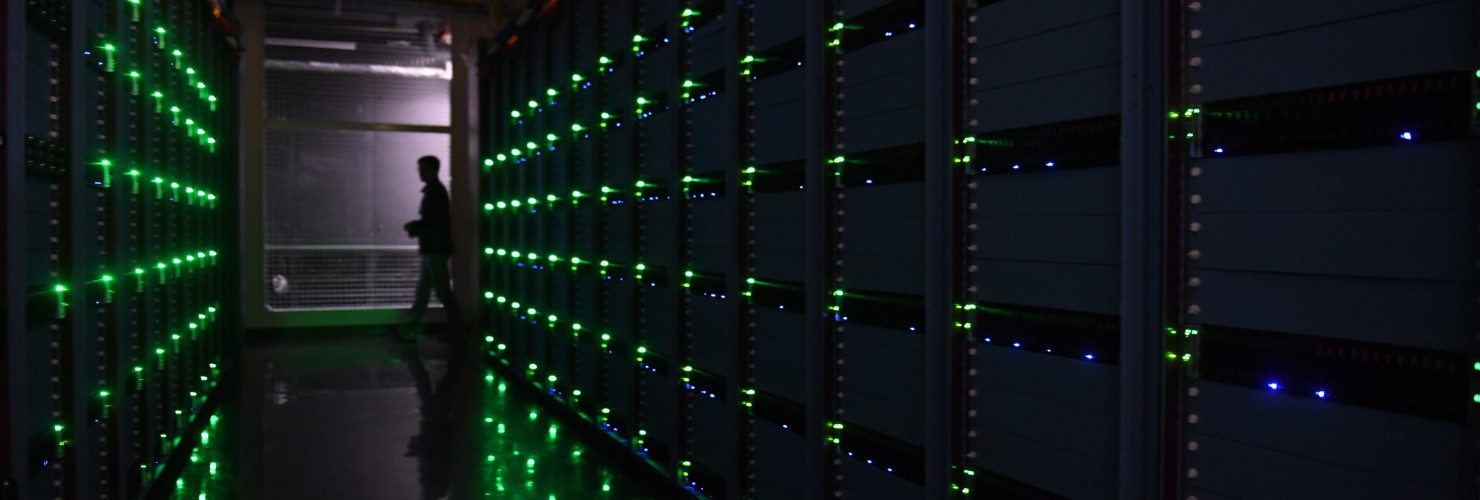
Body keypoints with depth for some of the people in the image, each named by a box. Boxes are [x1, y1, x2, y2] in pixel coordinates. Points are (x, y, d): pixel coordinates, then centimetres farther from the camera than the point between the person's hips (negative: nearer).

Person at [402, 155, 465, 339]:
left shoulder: (435, 191, -14)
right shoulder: (433, 190, 16)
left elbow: (434, 221, -21)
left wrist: (413, 226, -8)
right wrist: (415, 227, 4)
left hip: (436, 248, -10)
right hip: (432, 248, 10)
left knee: (442, 290, -5)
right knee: (422, 290, 10)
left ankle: (459, 328, 2)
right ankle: (412, 327, 14)